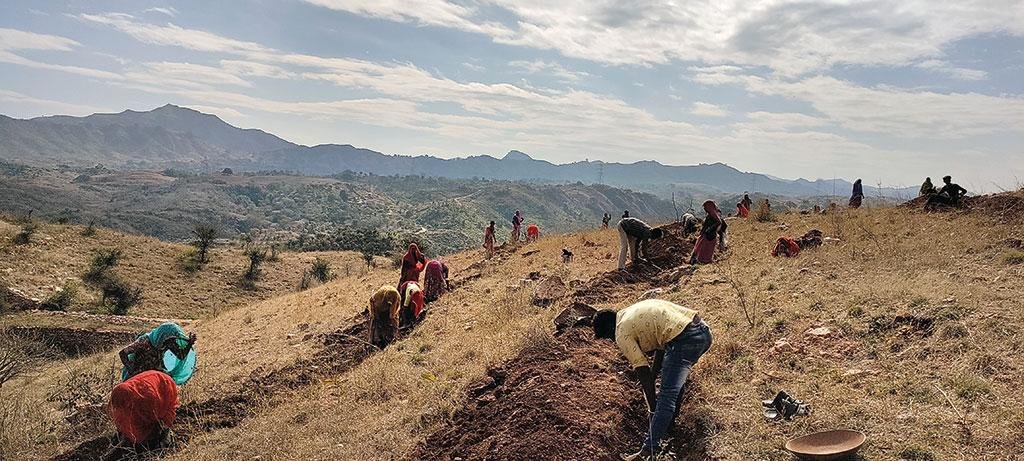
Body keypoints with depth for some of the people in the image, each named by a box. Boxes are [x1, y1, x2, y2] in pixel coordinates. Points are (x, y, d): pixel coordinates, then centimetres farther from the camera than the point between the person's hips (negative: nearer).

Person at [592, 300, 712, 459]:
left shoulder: (621, 334, 1)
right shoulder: (633, 313, 27)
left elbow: (642, 370, -1)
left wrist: (653, 408, 8)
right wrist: (653, 375, 35)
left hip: (685, 339, -9)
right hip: (704, 331, 10)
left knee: (667, 397, -8)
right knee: (676, 374, 30)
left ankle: (650, 450, -9)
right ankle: (669, 421, 38)